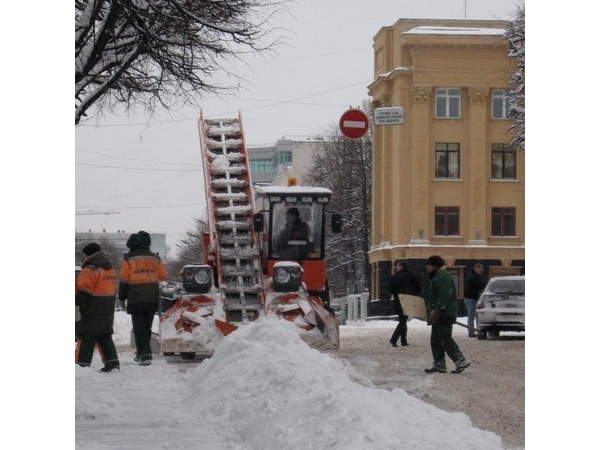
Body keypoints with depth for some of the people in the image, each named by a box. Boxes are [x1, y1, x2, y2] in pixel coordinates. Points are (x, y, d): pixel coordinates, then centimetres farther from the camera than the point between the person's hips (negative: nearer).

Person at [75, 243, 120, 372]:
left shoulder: (90, 269, -13)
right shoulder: (110, 269, 16)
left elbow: (83, 290, -18)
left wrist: (76, 303, -12)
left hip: (92, 309, -8)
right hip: (107, 309, 8)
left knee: (86, 337, -6)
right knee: (104, 335, 12)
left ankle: (82, 363, -9)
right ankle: (111, 360, 5)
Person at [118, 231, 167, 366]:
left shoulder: (128, 259, -4)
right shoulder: (154, 258, 6)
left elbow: (123, 279, -5)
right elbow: (163, 276, 8)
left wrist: (121, 298, 3)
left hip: (136, 299, -4)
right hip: (153, 298, 4)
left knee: (139, 327, -2)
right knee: (147, 326, 15)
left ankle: (145, 355, -13)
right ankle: (142, 353, 23)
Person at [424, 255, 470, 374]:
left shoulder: (443, 278, -16)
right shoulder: (438, 277, 20)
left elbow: (444, 297, -24)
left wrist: (436, 312, -25)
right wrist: (432, 312, 21)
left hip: (444, 315, -11)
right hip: (440, 316, 11)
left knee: (445, 339, -11)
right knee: (436, 341, 11)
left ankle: (461, 361, -10)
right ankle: (439, 365, 13)